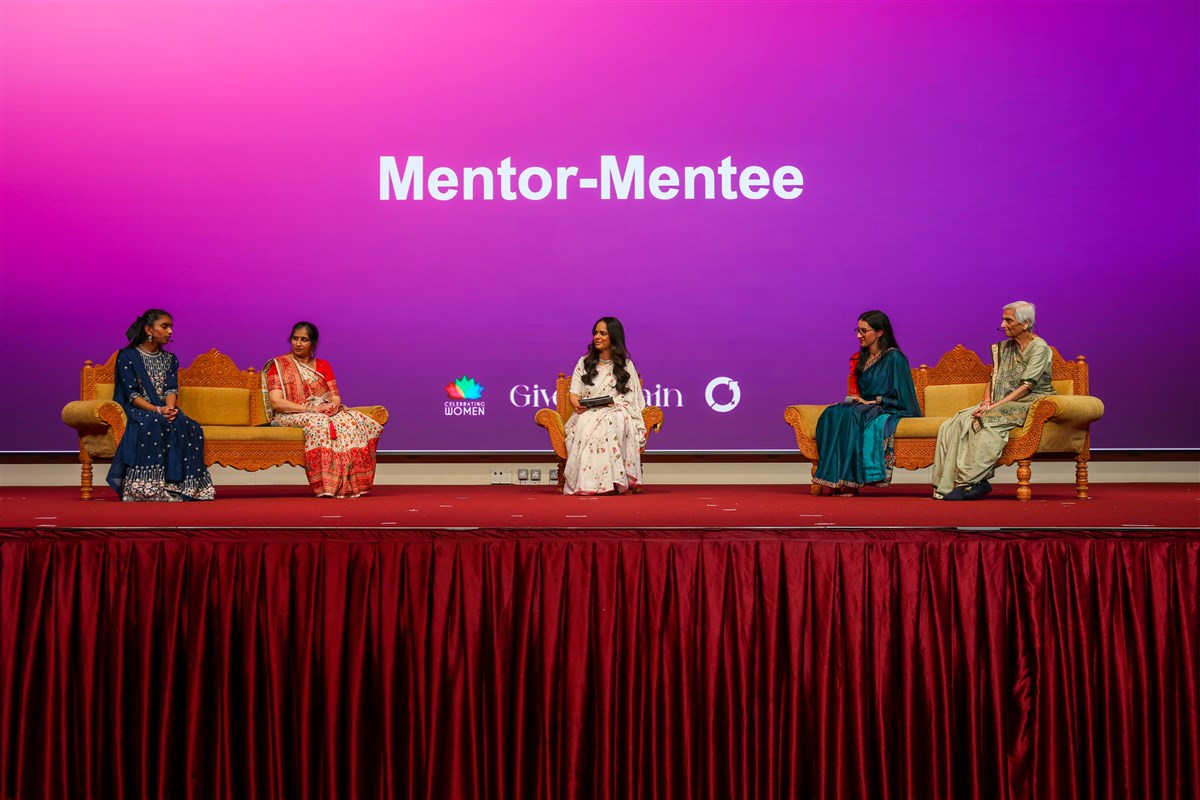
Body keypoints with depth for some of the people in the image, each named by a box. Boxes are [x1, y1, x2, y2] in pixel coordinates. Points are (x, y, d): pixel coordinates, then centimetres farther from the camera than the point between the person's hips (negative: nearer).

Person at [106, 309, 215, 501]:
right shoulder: (127, 357, 2)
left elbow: (171, 389, 5)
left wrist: (170, 408, -18)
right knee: (155, 424, -39)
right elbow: (132, 394, -8)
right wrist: (157, 410, -23)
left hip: (165, 411, 4)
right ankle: (149, 487, -40)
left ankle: (179, 485, -32)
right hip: (137, 410, -4)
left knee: (189, 427, -29)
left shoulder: (170, 359, 18)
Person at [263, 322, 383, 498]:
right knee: (318, 423, -39)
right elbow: (276, 402, -8)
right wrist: (310, 408, -19)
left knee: (351, 420, -30)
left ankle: (352, 482, -36)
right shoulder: (278, 365, 4)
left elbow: (336, 397, 12)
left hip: (328, 413, 4)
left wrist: (333, 405, -15)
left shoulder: (323, 365, 19)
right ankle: (327, 485, -44)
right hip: (291, 416, -4)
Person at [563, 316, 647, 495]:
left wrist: (612, 404, -14)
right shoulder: (584, 362, 20)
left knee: (608, 422, -41)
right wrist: (578, 405, -11)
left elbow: (631, 400, 6)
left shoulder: (626, 366, 14)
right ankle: (586, 481, -45)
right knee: (585, 423, -39)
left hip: (616, 414, -1)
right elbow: (574, 394, 14)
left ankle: (610, 480, -46)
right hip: (586, 413, 2)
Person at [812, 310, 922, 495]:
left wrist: (872, 402, -11)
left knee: (853, 416, -36)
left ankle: (851, 480, -37)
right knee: (832, 414, -26)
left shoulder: (894, 358, -4)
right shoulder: (859, 359, 17)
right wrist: (856, 400, -1)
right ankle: (835, 479, -37)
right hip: (866, 408, 6)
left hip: (890, 412, -6)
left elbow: (901, 397, -8)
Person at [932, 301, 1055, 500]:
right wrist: (986, 401, -7)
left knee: (984, 421, -34)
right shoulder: (1004, 347, 16)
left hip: (1031, 405, -7)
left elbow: (1026, 386, -17)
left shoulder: (1039, 347, -8)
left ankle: (970, 482, -30)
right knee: (953, 425, -15)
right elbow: (994, 379, 14)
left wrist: (994, 406, -23)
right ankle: (950, 483, -24)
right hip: (1006, 405, 7)